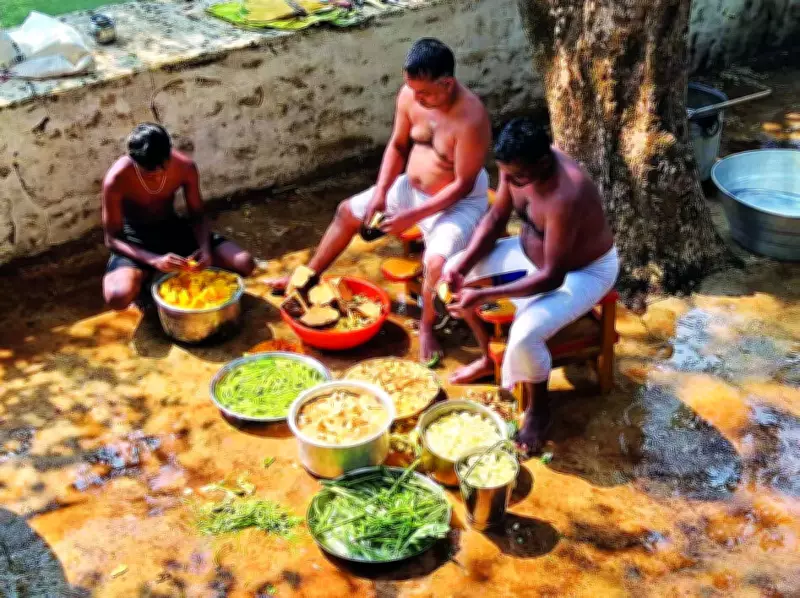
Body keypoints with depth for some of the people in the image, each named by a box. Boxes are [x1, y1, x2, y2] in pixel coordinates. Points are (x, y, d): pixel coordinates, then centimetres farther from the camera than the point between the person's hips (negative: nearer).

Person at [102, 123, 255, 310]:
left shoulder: (185, 167, -18)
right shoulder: (116, 180, -27)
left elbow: (197, 215, -4)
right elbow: (112, 239, -20)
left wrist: (205, 248, -25)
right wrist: (154, 260, -36)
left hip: (173, 230, 3)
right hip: (135, 240, -3)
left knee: (244, 263, -17)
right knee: (118, 297, -35)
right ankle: (146, 281, 0)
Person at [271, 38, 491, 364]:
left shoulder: (471, 118, -32)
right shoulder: (410, 95, -13)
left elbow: (463, 184, -27)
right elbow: (397, 146, 2)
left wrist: (413, 216, -28)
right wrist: (380, 192, -10)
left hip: (459, 202, -7)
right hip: (411, 187, 7)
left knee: (436, 262, -32)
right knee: (348, 211, 14)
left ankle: (427, 327, -1)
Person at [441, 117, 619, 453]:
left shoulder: (565, 197, -40)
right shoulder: (517, 166, -17)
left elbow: (552, 277, -35)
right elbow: (497, 217, -1)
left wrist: (484, 296, -37)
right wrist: (463, 265, -15)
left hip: (585, 271, -8)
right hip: (533, 250, 8)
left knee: (525, 335, -30)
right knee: (454, 271, -1)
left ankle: (539, 408, 2)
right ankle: (490, 357, 19)